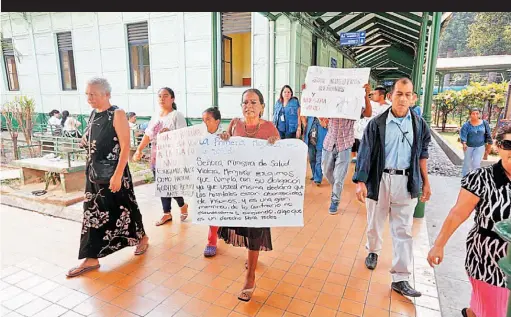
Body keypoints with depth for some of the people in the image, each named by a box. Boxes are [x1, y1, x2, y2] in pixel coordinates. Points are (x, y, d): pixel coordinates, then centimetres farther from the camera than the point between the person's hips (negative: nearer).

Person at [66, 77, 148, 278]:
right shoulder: (93, 114, 8)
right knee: (93, 213, 9)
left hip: (113, 173, -7)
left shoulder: (117, 114, -13)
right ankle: (91, 259, 19)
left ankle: (142, 238, 32)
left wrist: (118, 175, -22)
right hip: (94, 173, 7)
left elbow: (125, 147, -18)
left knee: (123, 209, 7)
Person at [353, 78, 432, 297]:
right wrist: (360, 181, -16)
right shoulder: (376, 124, -6)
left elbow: (422, 154, 12)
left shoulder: (419, 124, 3)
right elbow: (365, 153, -8)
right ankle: (373, 251, 45)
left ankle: (400, 278, 14)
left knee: (403, 231, 5)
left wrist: (425, 182, 12)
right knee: (375, 223, 16)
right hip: (380, 180, -1)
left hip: (406, 182, 2)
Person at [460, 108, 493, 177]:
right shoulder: (466, 124, -11)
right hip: (468, 146, -1)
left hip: (480, 147, 1)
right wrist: (464, 143, -37)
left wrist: (489, 146, 5)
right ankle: (465, 177, 26)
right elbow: (463, 134, -21)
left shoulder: (484, 123, -2)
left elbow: (488, 135, 4)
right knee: (467, 163, 11)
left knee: (476, 164, -6)